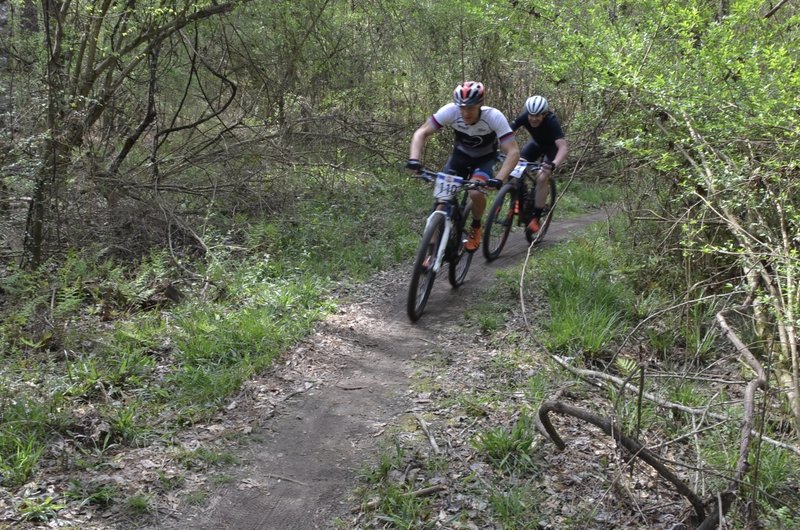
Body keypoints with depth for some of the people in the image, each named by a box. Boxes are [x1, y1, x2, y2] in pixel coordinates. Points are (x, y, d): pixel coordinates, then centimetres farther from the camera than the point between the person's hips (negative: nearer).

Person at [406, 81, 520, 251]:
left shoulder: (494, 117, -33)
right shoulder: (450, 111, -29)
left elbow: (513, 152, -34)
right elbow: (421, 132, -24)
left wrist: (499, 180, -48)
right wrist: (414, 159, -40)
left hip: (485, 158, -2)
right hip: (460, 155, 2)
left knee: (476, 193, -29)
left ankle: (475, 228, 2)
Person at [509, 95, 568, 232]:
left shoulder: (552, 122, -37)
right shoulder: (523, 117, -27)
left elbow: (563, 147, -46)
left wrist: (554, 164, -63)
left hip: (552, 147, -4)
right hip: (536, 143, 4)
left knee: (542, 177, -24)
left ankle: (536, 218, -13)